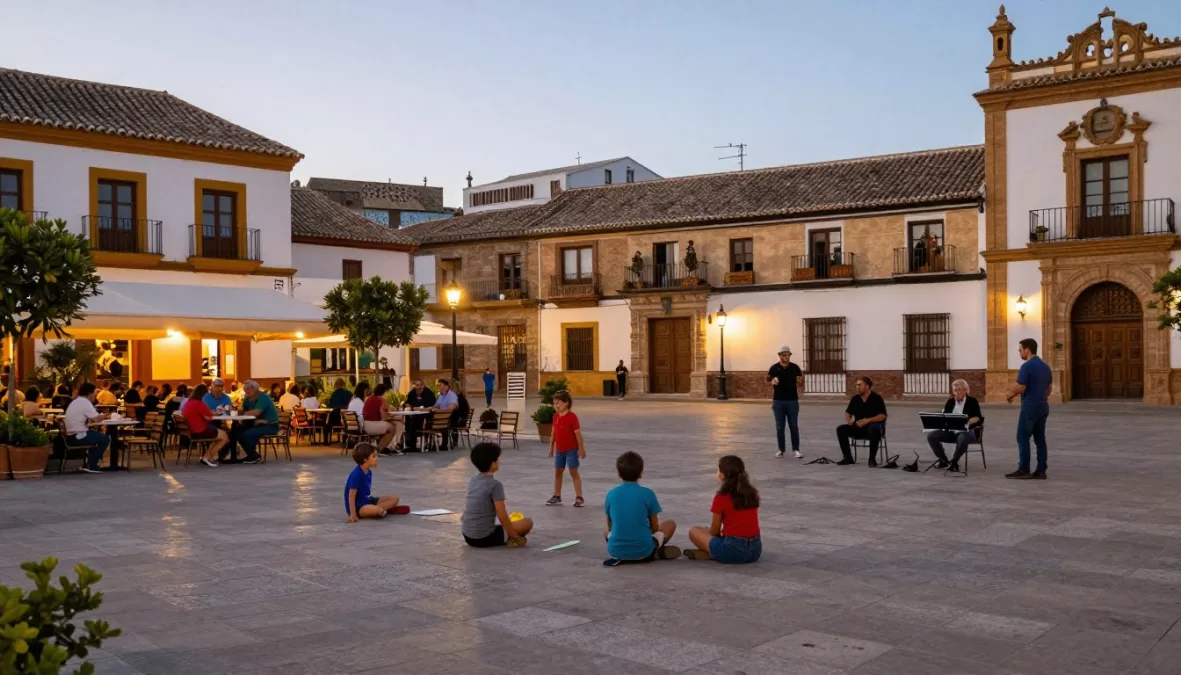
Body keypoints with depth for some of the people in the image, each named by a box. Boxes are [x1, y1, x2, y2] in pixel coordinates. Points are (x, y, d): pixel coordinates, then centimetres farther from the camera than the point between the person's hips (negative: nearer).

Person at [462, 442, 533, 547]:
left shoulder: (472, 481, 8)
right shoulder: (495, 485, -15)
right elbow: (502, 517, -17)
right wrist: (516, 537, -5)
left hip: (467, 536, 7)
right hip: (484, 538, -7)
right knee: (528, 522, 2)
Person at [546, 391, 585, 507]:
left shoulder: (572, 417, -16)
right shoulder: (556, 417, 4)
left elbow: (578, 433, -15)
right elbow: (553, 432, 12)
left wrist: (581, 449, -15)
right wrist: (551, 447, 13)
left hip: (571, 450, -7)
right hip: (559, 450, 7)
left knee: (574, 472, -4)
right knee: (557, 472, 11)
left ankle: (579, 497, 2)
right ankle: (557, 497, 21)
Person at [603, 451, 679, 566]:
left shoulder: (611, 494, 2)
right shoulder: (648, 493, -4)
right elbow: (655, 527, 4)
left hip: (616, 550, 1)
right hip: (642, 550, -1)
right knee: (671, 524, 23)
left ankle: (620, 557, 8)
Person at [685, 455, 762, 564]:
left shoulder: (721, 497, -7)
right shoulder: (752, 493, 9)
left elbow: (715, 531, 1)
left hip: (733, 551, -5)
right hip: (756, 549, 5)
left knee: (693, 531, 15)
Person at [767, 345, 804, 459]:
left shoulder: (795, 368, 0)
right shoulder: (774, 368, -1)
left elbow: (800, 384, 2)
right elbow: (768, 381, 8)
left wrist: (801, 378, -18)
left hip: (792, 401, 0)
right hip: (778, 401, 0)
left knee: (794, 426, 1)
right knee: (779, 427, 5)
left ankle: (796, 449, 6)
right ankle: (781, 449, 13)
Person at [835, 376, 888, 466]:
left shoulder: (877, 398, -8)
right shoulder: (855, 399, 7)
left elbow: (882, 416, -14)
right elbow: (848, 412, 17)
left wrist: (867, 420, -27)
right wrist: (848, 420, -6)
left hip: (872, 426, -5)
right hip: (858, 427, 5)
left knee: (874, 429, -40)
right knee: (841, 429, -16)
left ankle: (872, 458, -26)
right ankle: (848, 457, -10)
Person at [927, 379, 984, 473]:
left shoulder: (972, 402, 0)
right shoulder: (950, 402, 13)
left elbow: (979, 419, -6)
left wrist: (968, 421, -26)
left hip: (967, 431, -5)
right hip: (950, 431, 5)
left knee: (963, 438, -42)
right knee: (931, 436, -16)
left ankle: (954, 462, -21)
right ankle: (943, 461, -3)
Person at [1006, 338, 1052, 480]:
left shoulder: (1027, 366, -15)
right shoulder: (1045, 366, 12)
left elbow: (1020, 388, -19)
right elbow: (1050, 389, 17)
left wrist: (1010, 395, 0)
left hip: (1030, 407, -8)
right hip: (1043, 406, 8)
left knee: (1023, 438, -2)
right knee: (1040, 439, 7)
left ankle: (1023, 470, -2)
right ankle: (1041, 471, 7)